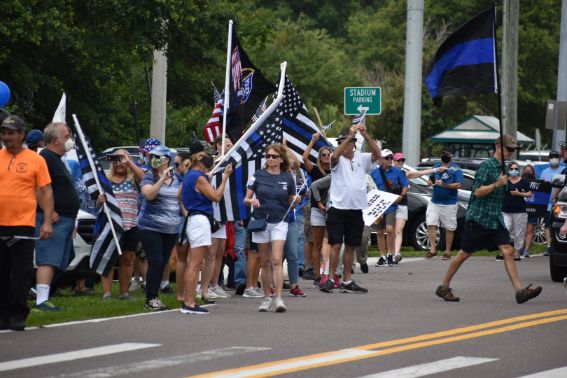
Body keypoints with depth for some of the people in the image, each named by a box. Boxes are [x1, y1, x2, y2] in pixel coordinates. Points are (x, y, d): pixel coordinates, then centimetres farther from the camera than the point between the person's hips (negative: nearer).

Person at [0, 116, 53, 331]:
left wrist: (47, 222, -6)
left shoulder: (35, 160, 2)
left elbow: (46, 192, 2)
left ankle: (18, 315, 5)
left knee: (21, 273, -1)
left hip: (22, 224, -3)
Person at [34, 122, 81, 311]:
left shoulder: (57, 159, 22)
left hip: (65, 218, 10)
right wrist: (49, 212, -25)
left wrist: (70, 218, 27)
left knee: (54, 261, 10)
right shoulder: (46, 158, -12)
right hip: (54, 218, -10)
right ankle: (42, 300, -21)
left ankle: (43, 298, 13)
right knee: (48, 260, -15)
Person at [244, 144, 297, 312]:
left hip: (279, 222, -1)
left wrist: (295, 200, -10)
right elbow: (246, 200, 4)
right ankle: (267, 298, 16)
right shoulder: (258, 175, 2)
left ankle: (279, 298, -17)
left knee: (276, 260, -14)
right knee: (265, 262, 7)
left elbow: (291, 202, 12)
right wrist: (252, 201, -18)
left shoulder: (288, 178, 3)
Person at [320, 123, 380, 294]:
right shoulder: (338, 159, -2)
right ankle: (330, 279, -5)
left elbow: (377, 154, -9)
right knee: (336, 245, -8)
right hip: (338, 208, -4)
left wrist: (365, 135, -19)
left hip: (356, 209, 4)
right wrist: (350, 135, -28)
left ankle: (347, 281, 17)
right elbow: (334, 155, -25)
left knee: (351, 246, 10)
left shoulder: (361, 158, 6)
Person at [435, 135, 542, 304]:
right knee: (464, 254, 1)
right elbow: (478, 192, -17)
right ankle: (444, 287, 14)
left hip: (495, 219, 7)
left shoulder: (502, 168, 16)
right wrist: (496, 185, -24)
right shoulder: (486, 165, -10)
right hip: (478, 219, -7)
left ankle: (519, 291, -13)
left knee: (507, 252, -6)